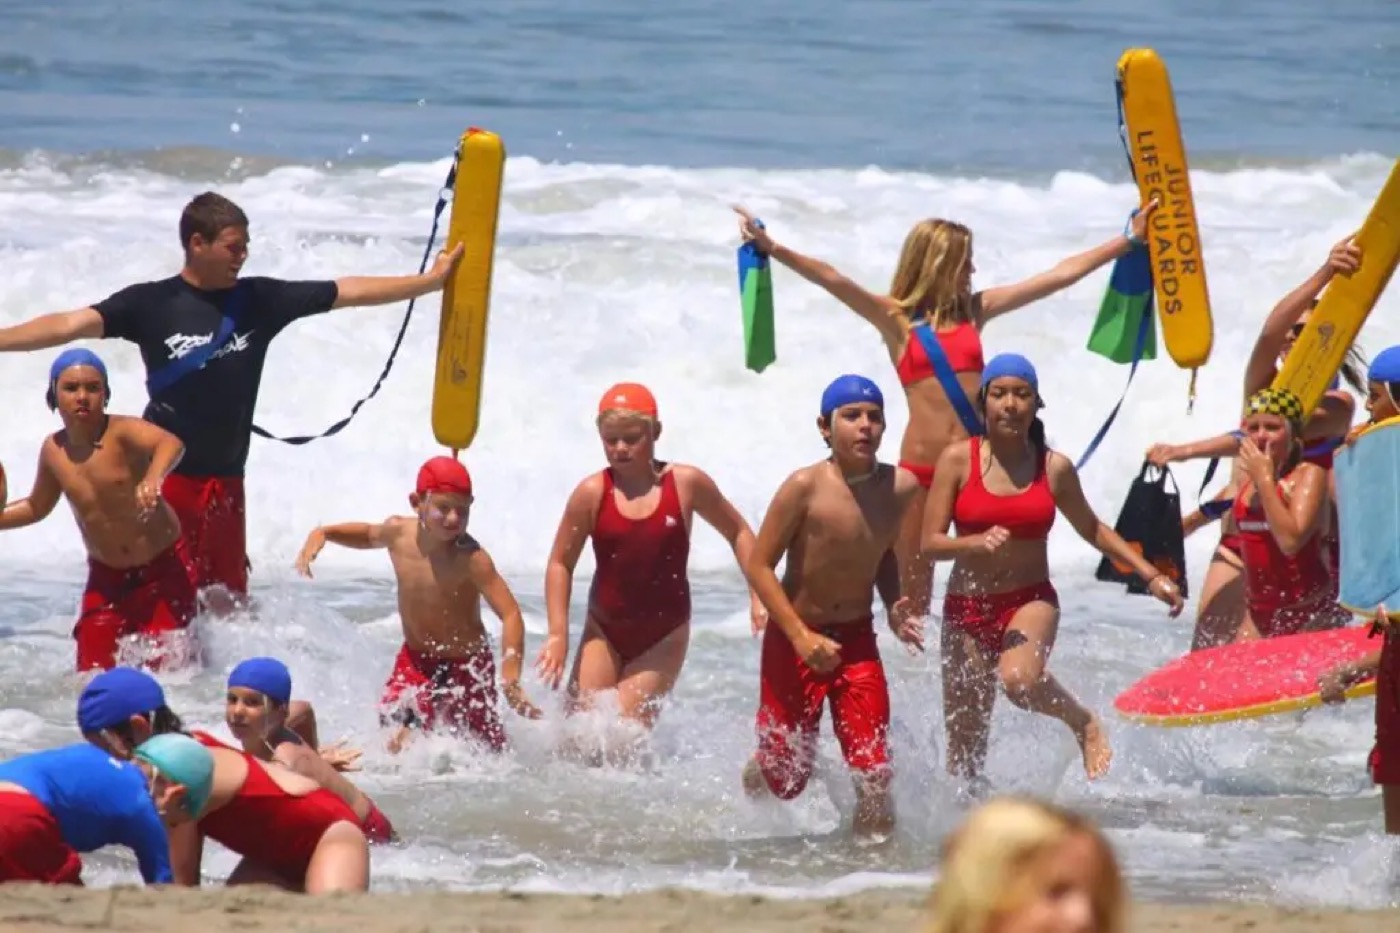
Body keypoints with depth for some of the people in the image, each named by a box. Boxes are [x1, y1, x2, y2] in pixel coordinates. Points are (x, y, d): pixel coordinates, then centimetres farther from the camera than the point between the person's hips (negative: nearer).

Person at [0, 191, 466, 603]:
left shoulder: (260, 301, 4)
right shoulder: (151, 304, -5)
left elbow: (348, 292, 7)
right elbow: (73, 324, -13)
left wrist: (432, 279, 8)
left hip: (224, 480, 4)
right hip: (164, 473, -4)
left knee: (227, 601, 10)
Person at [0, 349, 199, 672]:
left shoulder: (122, 433, -20)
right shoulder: (53, 451, -3)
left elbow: (171, 444, -43)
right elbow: (37, 507, 17)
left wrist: (154, 477, -63)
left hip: (162, 569, -5)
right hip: (106, 577, 5)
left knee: (167, 666, -7)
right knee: (93, 674, -2)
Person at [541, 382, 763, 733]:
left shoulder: (686, 484, -6)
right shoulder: (592, 493, -7)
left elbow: (738, 533, 8)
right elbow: (560, 564, 0)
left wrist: (758, 596, -1)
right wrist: (558, 635, -7)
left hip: (663, 637, -1)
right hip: (604, 633, 1)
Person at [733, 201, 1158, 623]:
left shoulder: (976, 310, 12)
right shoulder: (896, 318, 3)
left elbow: (1062, 275, 15)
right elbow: (832, 280, -9)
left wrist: (1129, 240, 18)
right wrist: (773, 249, -21)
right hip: (921, 469, -2)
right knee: (913, 592, 3)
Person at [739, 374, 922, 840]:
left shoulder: (900, 487, -7)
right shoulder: (806, 486, -20)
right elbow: (759, 566, -16)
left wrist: (894, 607, -4)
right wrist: (801, 636, -23)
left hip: (856, 639, 3)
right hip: (793, 639, -3)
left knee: (875, 774, -11)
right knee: (787, 779, 10)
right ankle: (750, 778, 46)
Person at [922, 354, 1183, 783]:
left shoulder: (1054, 469, 1)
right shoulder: (958, 460, -3)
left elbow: (1093, 530, 17)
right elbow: (930, 542, -5)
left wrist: (1152, 576, 12)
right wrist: (978, 543, -25)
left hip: (1030, 601, -1)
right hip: (966, 606, 1)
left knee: (1019, 678, -34)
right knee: (964, 747, 2)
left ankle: (1085, 724, -5)